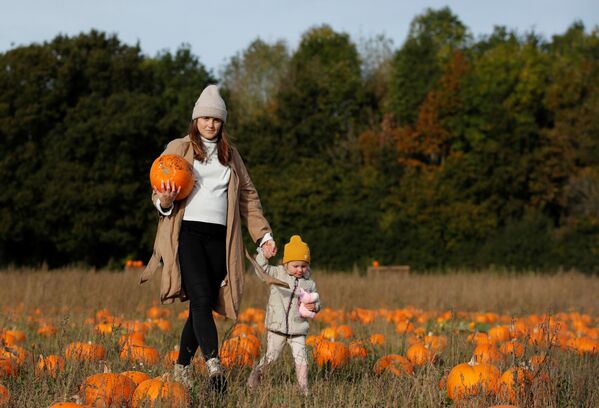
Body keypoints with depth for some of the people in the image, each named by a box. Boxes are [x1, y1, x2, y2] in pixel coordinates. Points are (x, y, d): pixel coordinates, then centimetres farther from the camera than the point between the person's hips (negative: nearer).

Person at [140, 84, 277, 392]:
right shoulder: (178, 148, 9)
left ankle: (182, 367, 16)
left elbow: (248, 197, 23)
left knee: (203, 305, 2)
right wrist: (164, 201, -17)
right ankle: (214, 367, -31)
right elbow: (158, 195, 8)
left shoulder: (230, 155, 20)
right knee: (201, 300, -19)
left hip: (219, 238, 4)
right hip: (187, 232, -4)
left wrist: (264, 235, 13)